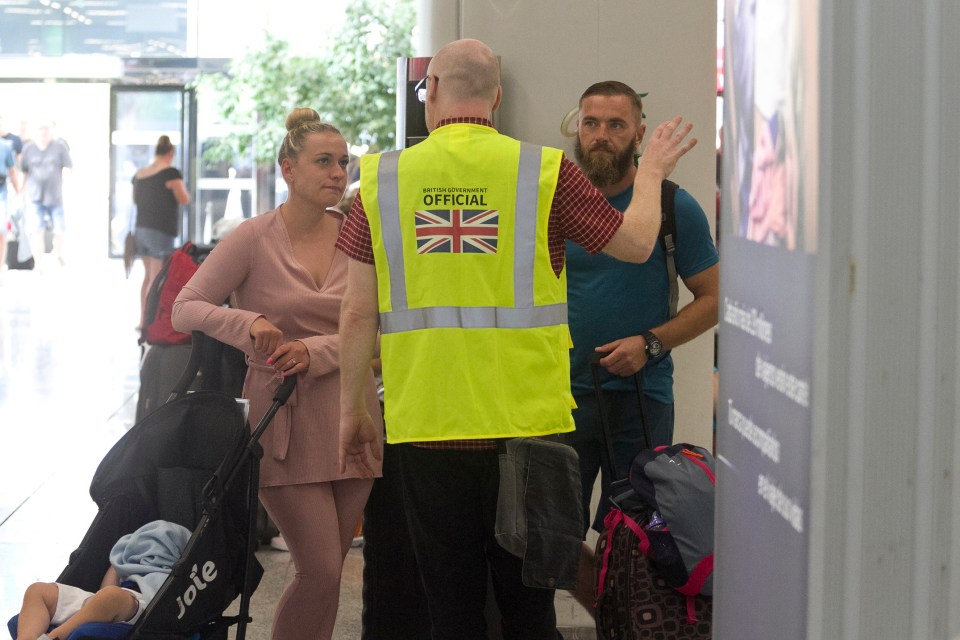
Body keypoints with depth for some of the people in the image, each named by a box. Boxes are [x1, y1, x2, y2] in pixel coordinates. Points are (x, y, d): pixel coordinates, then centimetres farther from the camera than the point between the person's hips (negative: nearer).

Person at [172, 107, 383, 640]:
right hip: (285, 419, -4)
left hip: (349, 411, 4)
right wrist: (247, 323, -20)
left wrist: (319, 351, -15)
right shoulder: (254, 239, -4)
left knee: (327, 570, 9)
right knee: (322, 572, -9)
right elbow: (185, 307, -3)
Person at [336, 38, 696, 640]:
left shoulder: (383, 177, 1)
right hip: (525, 421, -1)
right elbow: (635, 243, 6)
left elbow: (359, 312, 2)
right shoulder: (544, 170, -3)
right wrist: (652, 171, 24)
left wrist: (353, 409, 12)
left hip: (425, 426, 1)